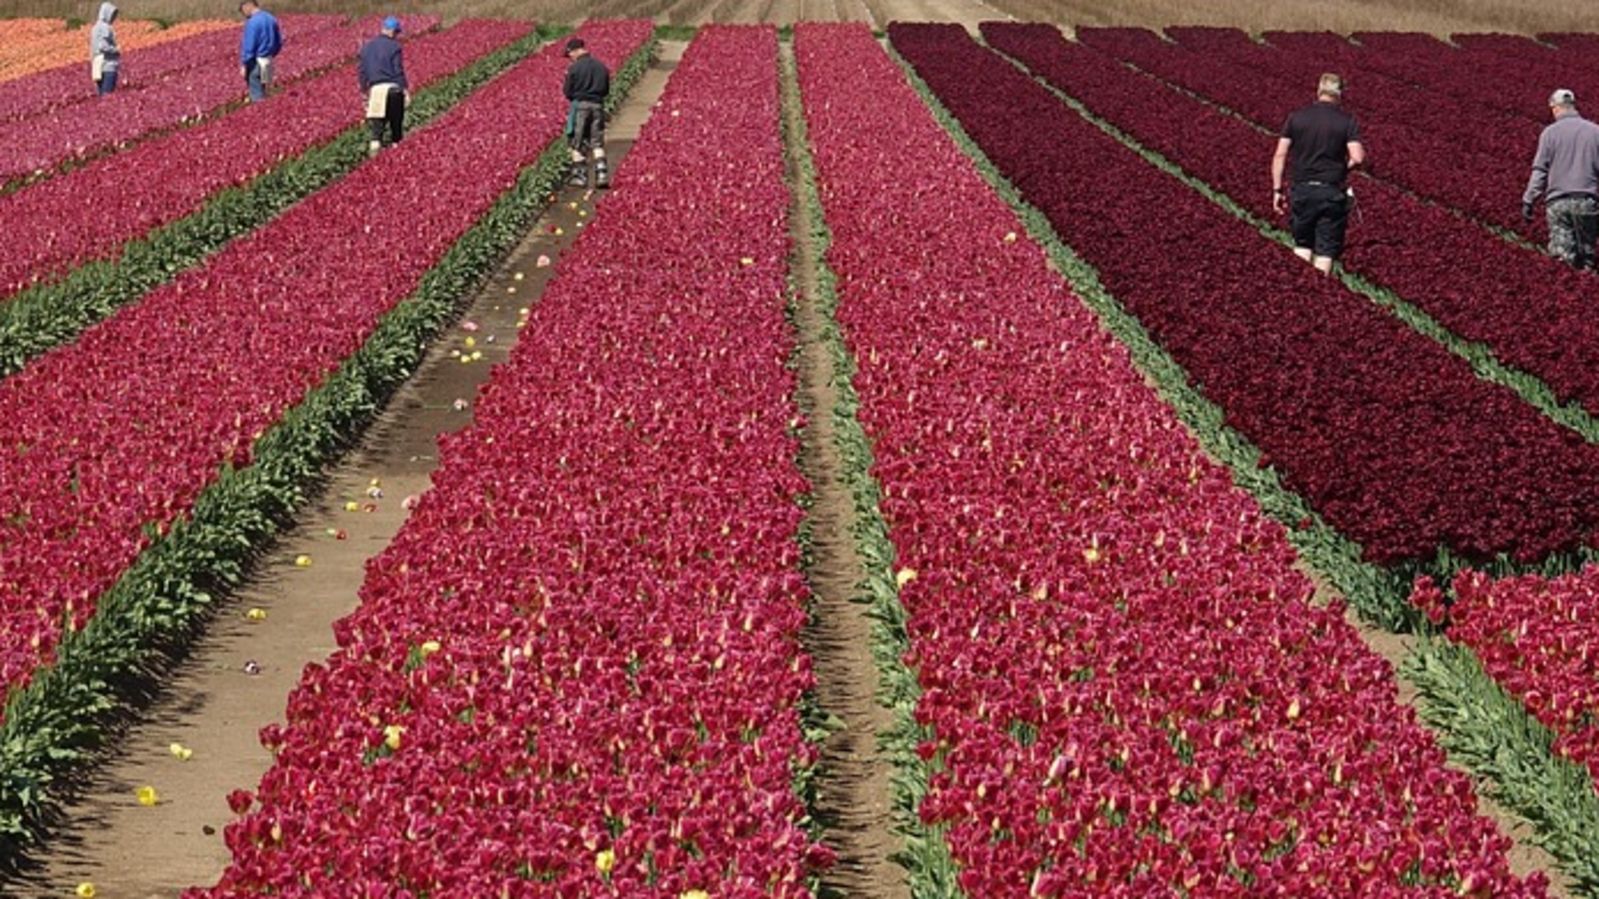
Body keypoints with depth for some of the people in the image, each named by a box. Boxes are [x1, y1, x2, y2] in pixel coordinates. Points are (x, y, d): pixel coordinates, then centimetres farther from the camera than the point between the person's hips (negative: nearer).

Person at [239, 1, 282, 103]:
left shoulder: (252, 22, -19)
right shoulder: (271, 19, 6)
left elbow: (249, 46, -19)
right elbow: (279, 42, 13)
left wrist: (244, 64, -12)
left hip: (255, 62, -8)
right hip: (267, 60, 8)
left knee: (257, 96, -1)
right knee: (261, 92, 19)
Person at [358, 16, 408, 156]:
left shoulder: (367, 47, 12)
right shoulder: (394, 47, -5)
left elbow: (361, 71, 14)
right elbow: (399, 70, -10)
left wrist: (365, 90, 21)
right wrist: (405, 89, -6)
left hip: (376, 89, 3)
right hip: (393, 88, -3)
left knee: (378, 121, 2)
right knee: (396, 121, 10)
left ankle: (375, 143, -18)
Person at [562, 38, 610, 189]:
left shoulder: (574, 68, -11)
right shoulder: (601, 67, 5)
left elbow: (567, 92, -6)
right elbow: (606, 90, 11)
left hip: (580, 105, -4)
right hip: (598, 106, 4)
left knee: (578, 144, 6)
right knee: (597, 143, 8)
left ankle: (580, 176, 7)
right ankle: (602, 174, -3)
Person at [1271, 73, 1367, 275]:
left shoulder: (1296, 118, 2)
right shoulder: (1347, 121, -4)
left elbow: (1280, 155, -1)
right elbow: (1358, 158, -13)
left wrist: (1277, 190, 4)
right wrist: (1343, 168, 9)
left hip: (1302, 190, 2)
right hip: (1332, 192, -2)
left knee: (1302, 245, 18)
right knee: (1326, 250, 5)